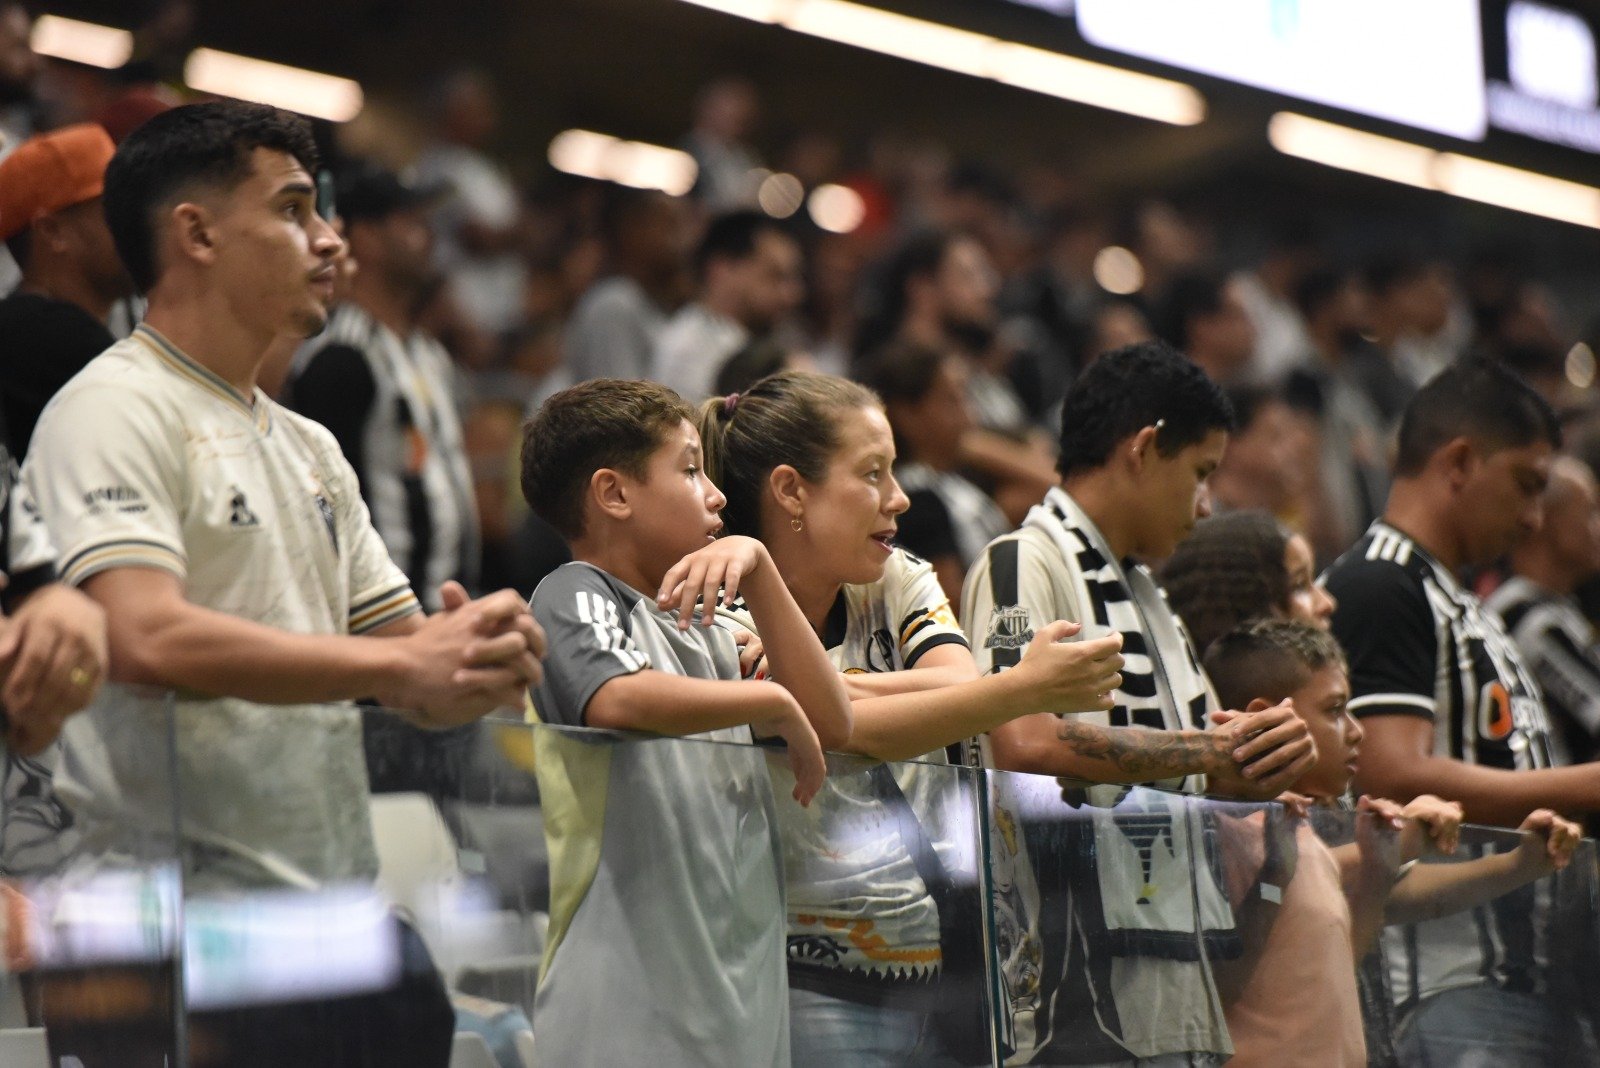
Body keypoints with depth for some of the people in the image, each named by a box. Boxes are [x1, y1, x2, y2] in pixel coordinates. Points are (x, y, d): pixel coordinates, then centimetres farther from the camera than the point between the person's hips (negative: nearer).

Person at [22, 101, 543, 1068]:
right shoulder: (116, 410, -7)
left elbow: (413, 666, 16)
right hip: (195, 914, -8)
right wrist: (399, 664, -20)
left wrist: (481, 658, -8)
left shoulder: (312, 448, 19)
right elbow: (150, 640, -22)